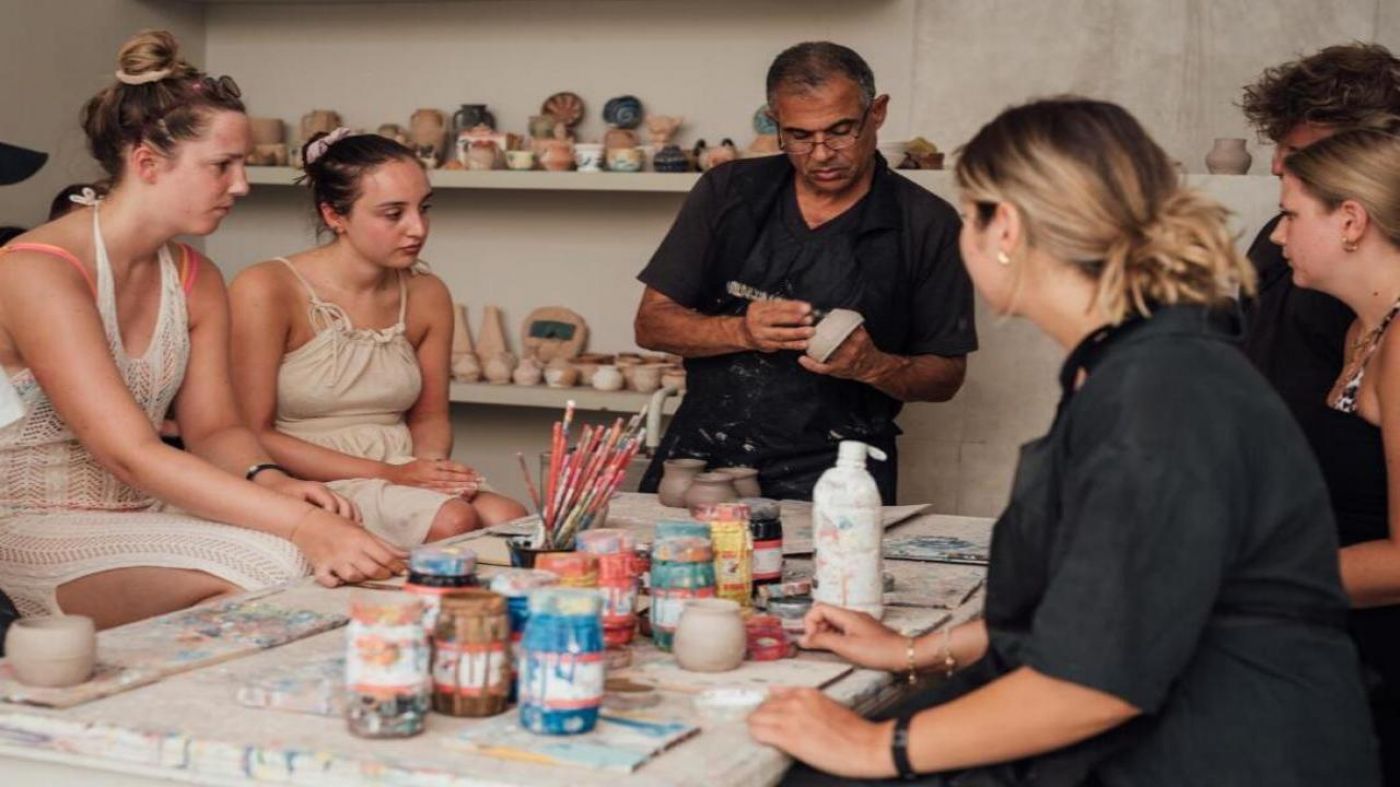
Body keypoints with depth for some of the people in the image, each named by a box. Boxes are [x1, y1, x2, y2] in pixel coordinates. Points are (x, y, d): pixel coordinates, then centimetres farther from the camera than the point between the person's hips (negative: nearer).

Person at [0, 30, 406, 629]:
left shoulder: (196, 281, 7)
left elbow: (213, 428, 7)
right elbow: (131, 456, -27)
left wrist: (270, 482, -18)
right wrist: (301, 523, -35)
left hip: (144, 515, 7)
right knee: (268, 566, -30)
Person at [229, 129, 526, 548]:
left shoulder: (428, 295, 7)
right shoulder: (266, 291, -10)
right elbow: (252, 435, -11)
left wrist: (432, 463, -7)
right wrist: (389, 474, -18)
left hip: (404, 473, 6)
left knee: (509, 519, -25)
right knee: (452, 522, -32)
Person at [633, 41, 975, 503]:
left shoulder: (927, 224, 1)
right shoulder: (728, 191, 7)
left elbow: (946, 377, 6)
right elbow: (651, 324, 6)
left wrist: (873, 366, -15)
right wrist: (742, 332, -12)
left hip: (832, 470, -2)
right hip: (702, 454, 2)